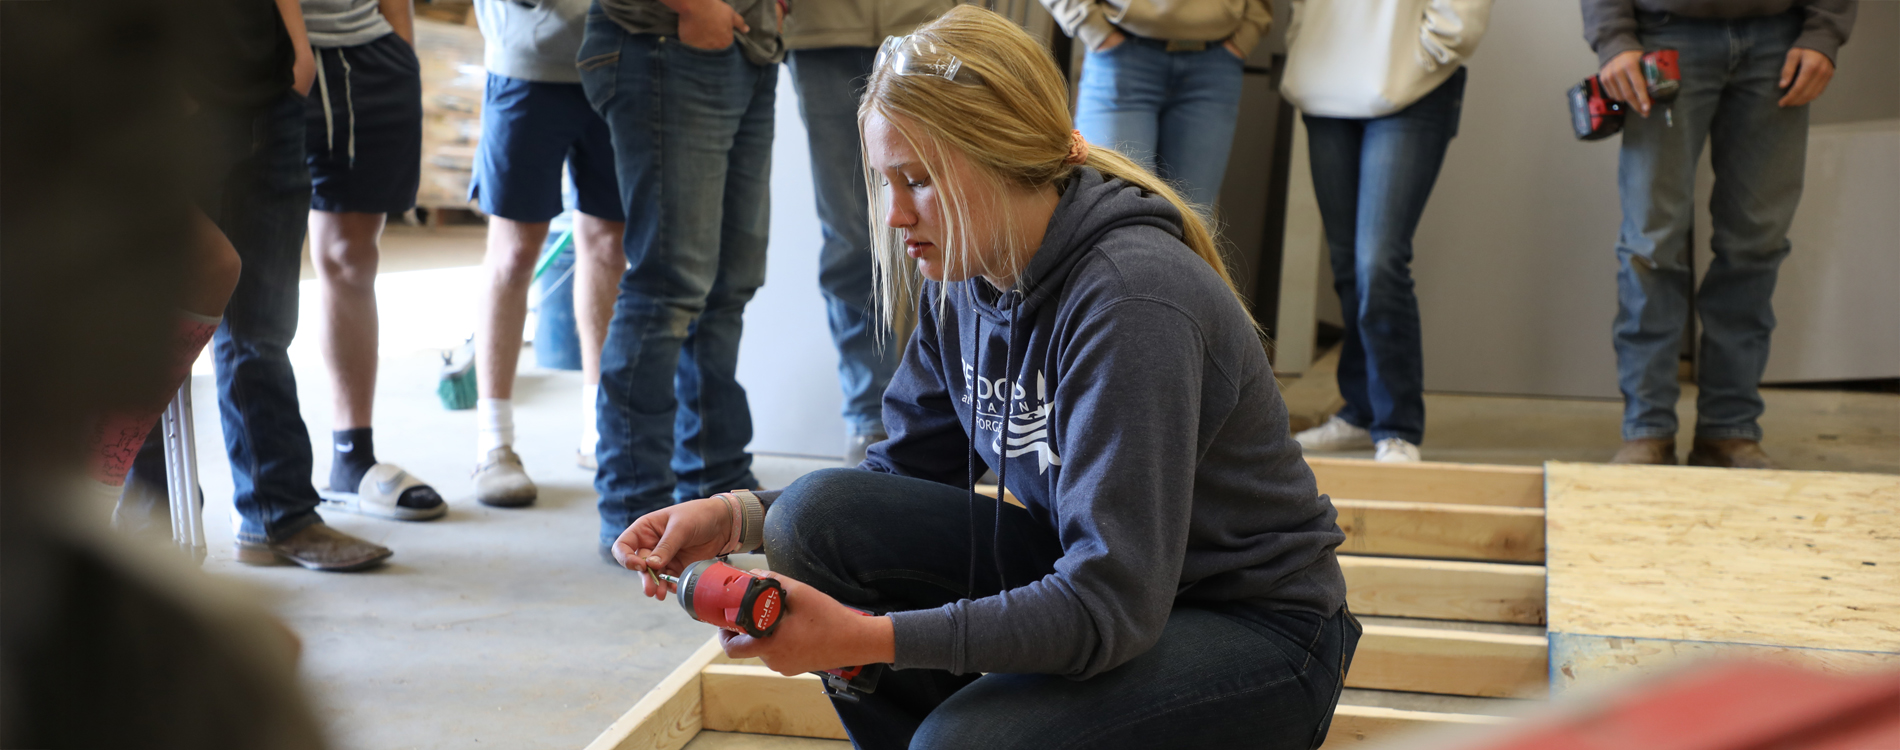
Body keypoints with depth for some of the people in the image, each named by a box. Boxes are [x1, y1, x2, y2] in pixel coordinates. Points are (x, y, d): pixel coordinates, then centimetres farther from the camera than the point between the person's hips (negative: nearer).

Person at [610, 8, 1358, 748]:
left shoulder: (1132, 300, -27)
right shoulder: (964, 278, -3)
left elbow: (1111, 606, -30)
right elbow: (904, 472, 6)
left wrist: (866, 638, -35)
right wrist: (738, 517, -10)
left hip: (1256, 631, -7)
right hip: (1096, 578, 7)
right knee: (820, 515, -12)